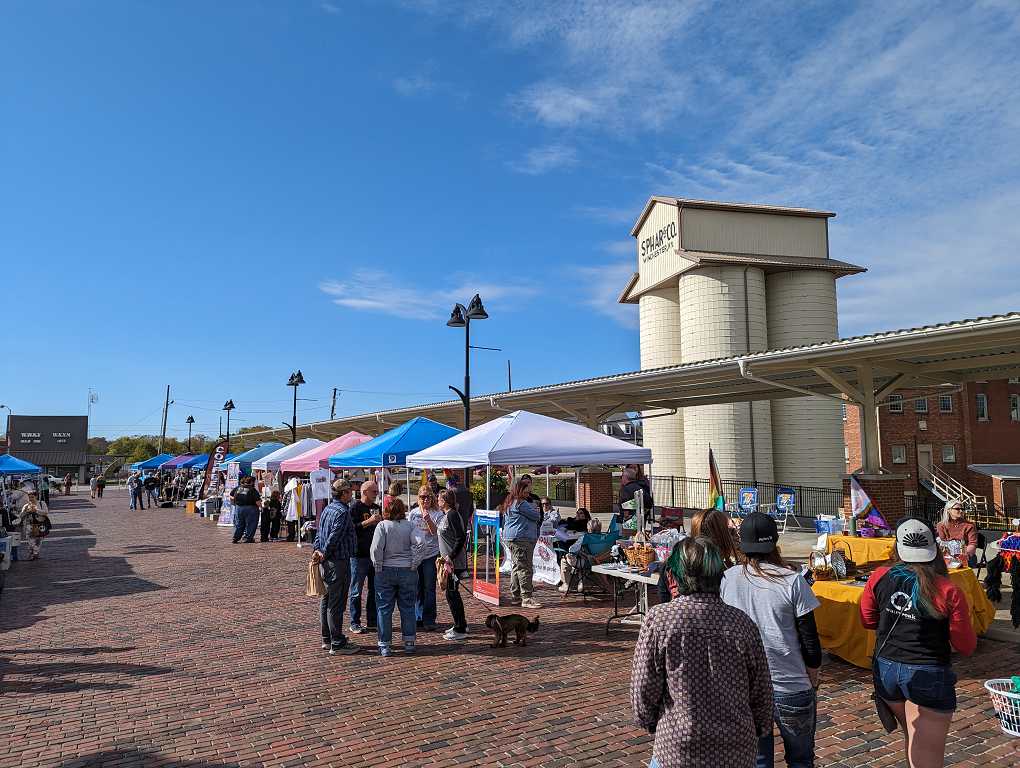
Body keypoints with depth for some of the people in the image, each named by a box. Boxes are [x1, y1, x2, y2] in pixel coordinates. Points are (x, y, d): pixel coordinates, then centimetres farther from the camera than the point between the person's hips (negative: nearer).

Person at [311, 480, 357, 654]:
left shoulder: (327, 509, 13)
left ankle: (326, 639, 26)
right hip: (338, 562, -10)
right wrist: (324, 554, -10)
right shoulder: (342, 512, -17)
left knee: (326, 600, 16)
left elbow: (319, 532, 11)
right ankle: (337, 643, 4)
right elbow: (335, 536, -20)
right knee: (336, 603, -3)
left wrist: (317, 550, 0)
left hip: (325, 563, 10)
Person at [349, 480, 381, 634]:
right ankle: (355, 623, 11)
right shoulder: (355, 507, -7)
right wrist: (368, 522, -21)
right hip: (359, 555, -7)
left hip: (375, 554, 7)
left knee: (375, 590, 11)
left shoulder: (377, 508, 14)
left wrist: (381, 521, 0)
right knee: (356, 591, 2)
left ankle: (372, 621, 22)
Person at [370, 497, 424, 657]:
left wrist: (378, 567, -6)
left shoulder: (382, 525, -8)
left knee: (385, 608, 8)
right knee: (407, 607, 12)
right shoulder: (409, 525, -3)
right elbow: (419, 544, -15)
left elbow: (376, 548, -16)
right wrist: (414, 564, -8)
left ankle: (384, 645, 12)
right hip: (407, 571, 2)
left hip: (386, 571, -1)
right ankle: (409, 642, 18)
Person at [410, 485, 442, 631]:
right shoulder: (413, 513, 7)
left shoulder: (437, 513, -3)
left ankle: (429, 620, 7)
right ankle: (419, 617, 22)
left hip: (431, 555, -3)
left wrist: (428, 520, -23)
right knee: (417, 587, 10)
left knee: (429, 588, -1)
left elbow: (436, 533, -10)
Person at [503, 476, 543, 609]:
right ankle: (526, 598, -8)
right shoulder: (521, 503, -15)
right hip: (521, 539, -11)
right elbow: (536, 516, -11)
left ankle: (515, 597, 20)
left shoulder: (511, 502, 18)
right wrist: (535, 508, 9)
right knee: (524, 568, -9)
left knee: (516, 567, 15)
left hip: (512, 538, 11)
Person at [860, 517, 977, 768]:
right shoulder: (949, 592, -17)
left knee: (912, 736, 28)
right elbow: (966, 646, -7)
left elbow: (868, 620, 7)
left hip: (885, 670, 4)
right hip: (928, 676, -4)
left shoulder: (880, 577, -7)